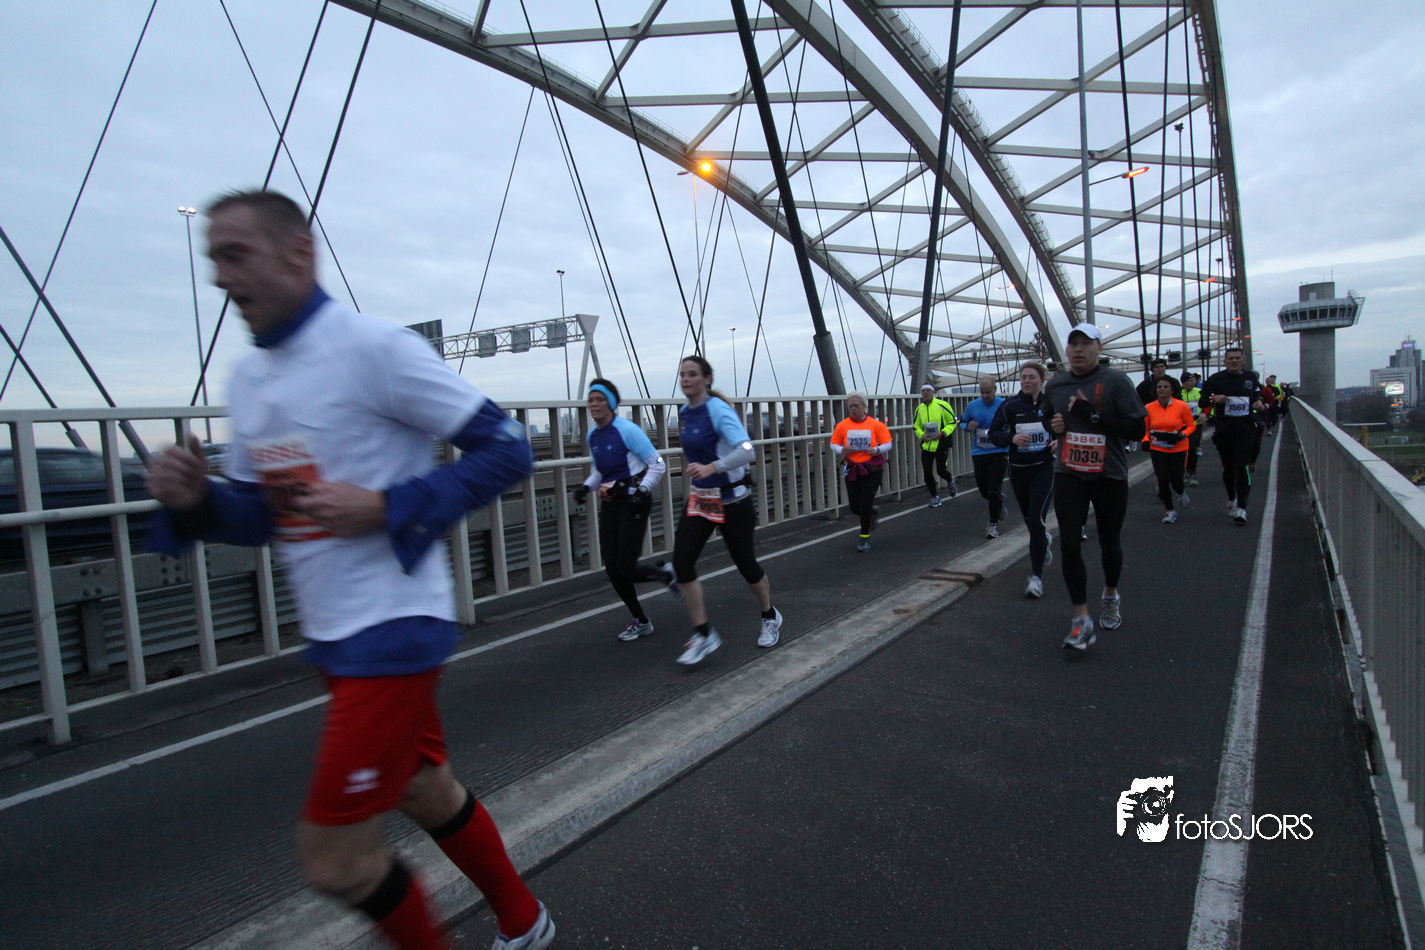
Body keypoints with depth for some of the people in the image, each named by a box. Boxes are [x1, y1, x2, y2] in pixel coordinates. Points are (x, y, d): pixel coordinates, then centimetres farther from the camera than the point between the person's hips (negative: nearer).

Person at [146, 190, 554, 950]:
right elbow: (265, 514, 15)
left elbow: (507, 451, -16)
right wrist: (197, 499, -5)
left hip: (391, 628, -9)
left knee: (334, 862, -1)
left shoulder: (373, 347, -15)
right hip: (333, 632, 9)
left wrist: (386, 507, -22)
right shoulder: (248, 378, 10)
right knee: (424, 792, 23)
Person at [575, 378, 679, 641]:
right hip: (609, 506, 7)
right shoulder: (592, 436, 7)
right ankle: (641, 622, 22)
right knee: (612, 569, 4)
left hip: (633, 504, -7)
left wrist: (642, 492, -20)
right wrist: (586, 487, 3)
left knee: (625, 568, -8)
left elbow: (658, 465, -12)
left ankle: (665, 573, 24)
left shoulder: (627, 430, -15)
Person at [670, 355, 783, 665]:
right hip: (700, 499, 7)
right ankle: (703, 635, 2)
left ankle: (770, 617, 36)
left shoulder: (718, 410, -18)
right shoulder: (684, 413, 5)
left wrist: (711, 468, -43)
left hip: (731, 500, -6)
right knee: (682, 561, -9)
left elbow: (746, 451, -31)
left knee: (745, 563, 8)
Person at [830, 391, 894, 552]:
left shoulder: (876, 425, -4)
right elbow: (833, 444, 7)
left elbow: (888, 444, 1)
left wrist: (877, 450, -19)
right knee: (855, 507, 7)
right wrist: (842, 450, -14)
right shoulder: (842, 426, 0)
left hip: (872, 470, -2)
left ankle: (865, 538, 14)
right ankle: (873, 511, 42)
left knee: (865, 505, -4)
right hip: (852, 470, 3)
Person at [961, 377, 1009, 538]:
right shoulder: (972, 405, 3)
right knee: (984, 491, 12)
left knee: (994, 491, -8)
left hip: (999, 453, -3)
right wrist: (968, 426, -9)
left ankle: (993, 524, 7)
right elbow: (962, 422, 15)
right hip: (979, 453, 4)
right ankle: (999, 501, 46)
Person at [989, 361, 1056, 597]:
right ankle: (1045, 541, 54)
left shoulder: (1052, 404, -3)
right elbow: (994, 433, 0)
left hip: (1044, 469, -3)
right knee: (1029, 520, 18)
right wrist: (1012, 438, -19)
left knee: (1036, 521, -14)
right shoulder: (1010, 405, -1)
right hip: (1018, 470, 3)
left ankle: (1036, 577, -6)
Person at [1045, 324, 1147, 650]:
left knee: (1109, 543, 14)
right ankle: (1082, 620, -2)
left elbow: (1137, 429, -14)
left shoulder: (1115, 381, -9)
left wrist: (1093, 416, -24)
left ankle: (1111, 595, 43)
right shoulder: (1054, 386, 6)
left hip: (1110, 477, -2)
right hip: (1069, 476, 2)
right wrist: (1052, 425, 0)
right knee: (1069, 545, -9)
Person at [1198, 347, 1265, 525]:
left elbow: (1258, 395, 23)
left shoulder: (1251, 378, 9)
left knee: (1243, 467, -12)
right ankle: (1231, 500, 35)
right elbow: (1202, 400, 3)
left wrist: (1260, 402, 1)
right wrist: (1214, 398, -18)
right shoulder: (1216, 379, 1)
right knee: (1228, 468, 11)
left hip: (1246, 428, 0)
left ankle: (1241, 508, -12)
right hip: (1223, 429, 0)